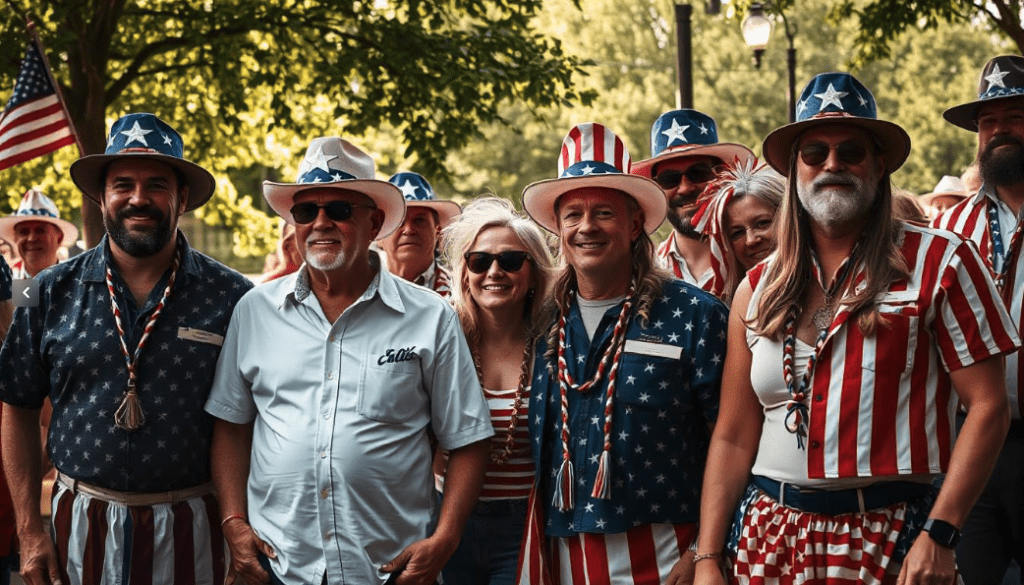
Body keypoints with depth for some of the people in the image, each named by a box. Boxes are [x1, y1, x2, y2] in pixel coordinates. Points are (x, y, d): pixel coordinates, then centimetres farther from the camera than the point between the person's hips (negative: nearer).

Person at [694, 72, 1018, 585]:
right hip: (769, 537, 3)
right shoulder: (758, 289, 9)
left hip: (891, 539, -3)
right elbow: (733, 437, 9)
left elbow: (986, 407, -7)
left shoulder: (940, 264, -2)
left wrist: (938, 536, -15)